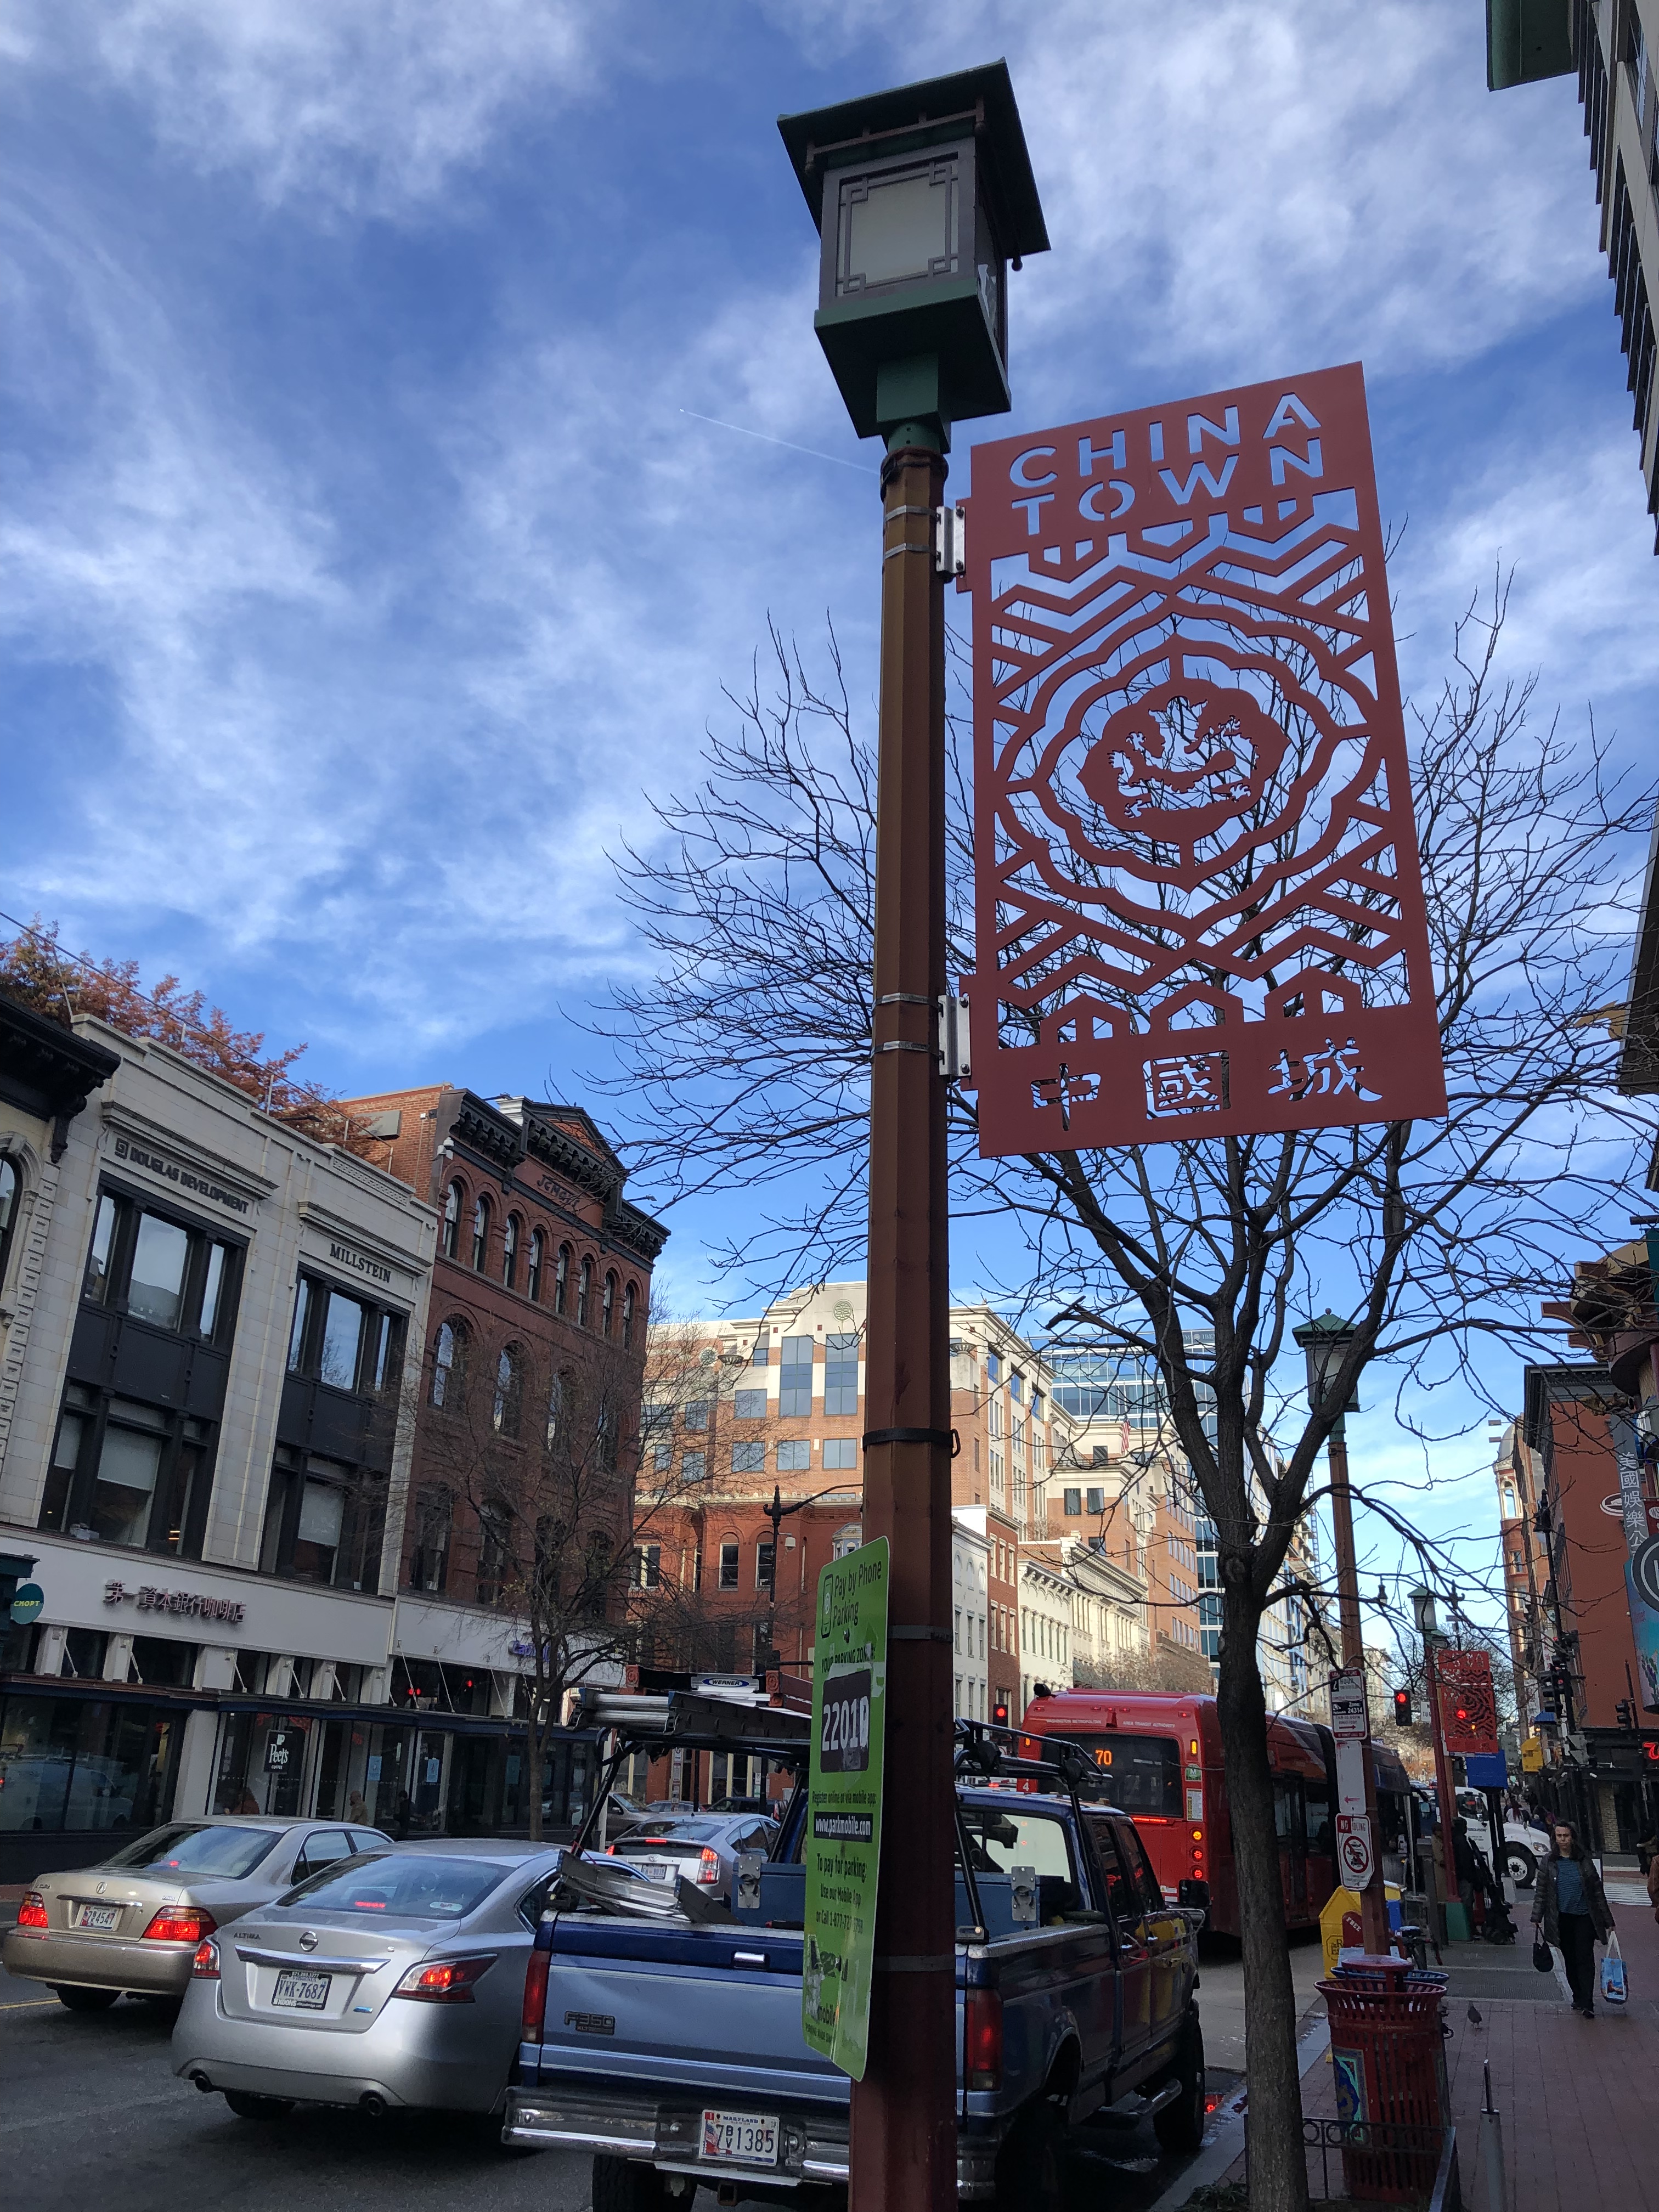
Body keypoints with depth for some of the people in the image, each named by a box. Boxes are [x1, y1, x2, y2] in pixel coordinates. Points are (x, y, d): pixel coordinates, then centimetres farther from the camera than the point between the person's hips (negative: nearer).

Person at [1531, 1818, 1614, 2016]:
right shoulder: (1549, 1863, 1)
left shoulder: (1584, 1861, -1)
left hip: (1584, 1918, -2)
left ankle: (1587, 2003, -9)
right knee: (1570, 1961, 9)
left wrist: (1608, 1921, 5)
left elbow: (1598, 1892, 4)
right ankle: (1578, 1998, 22)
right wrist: (1537, 1917, -4)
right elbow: (1541, 1892, 3)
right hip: (1562, 1919, 2)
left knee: (1585, 1959, -8)